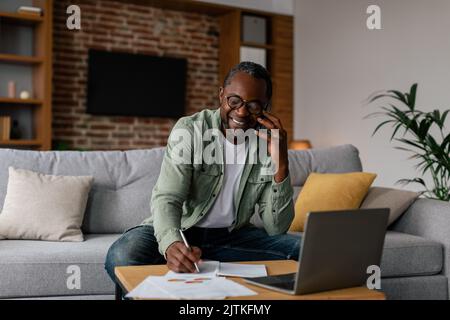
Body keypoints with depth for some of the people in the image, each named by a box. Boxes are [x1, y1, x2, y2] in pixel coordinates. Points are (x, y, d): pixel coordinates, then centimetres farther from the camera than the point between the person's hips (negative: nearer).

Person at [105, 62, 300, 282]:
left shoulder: (269, 142, -6)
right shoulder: (189, 129, -14)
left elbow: (276, 228, -10)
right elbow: (166, 199, -23)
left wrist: (281, 164, -23)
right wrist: (171, 244, -46)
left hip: (232, 235, 4)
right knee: (121, 256, -34)